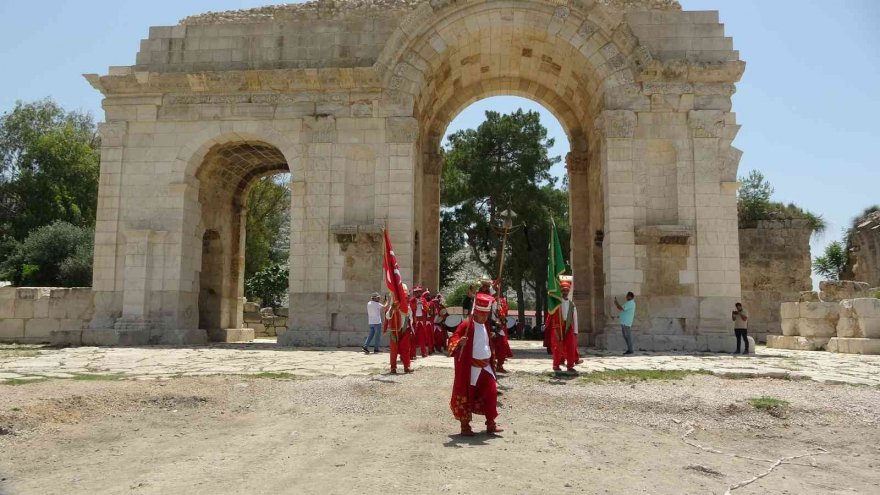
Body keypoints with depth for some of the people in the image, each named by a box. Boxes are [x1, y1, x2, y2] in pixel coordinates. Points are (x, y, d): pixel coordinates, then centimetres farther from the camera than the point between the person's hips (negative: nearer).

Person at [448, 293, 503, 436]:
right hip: (470, 368, -7)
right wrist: (459, 343, -40)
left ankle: (491, 423, 17)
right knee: (466, 395, 0)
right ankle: (465, 425, 10)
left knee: (491, 392, 6)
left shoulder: (485, 326, 12)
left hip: (485, 366, 8)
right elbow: (453, 340, -20)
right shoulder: (466, 325, -13)